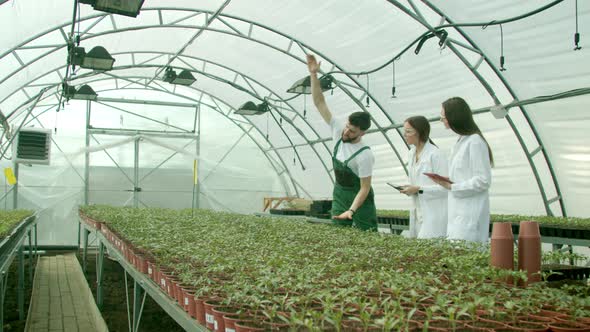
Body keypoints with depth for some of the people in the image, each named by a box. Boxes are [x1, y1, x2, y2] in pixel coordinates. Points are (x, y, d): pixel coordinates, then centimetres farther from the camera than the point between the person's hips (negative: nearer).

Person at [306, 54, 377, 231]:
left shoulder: (364, 155, -25)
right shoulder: (338, 131, -9)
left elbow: (365, 188, -21)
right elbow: (320, 103, -8)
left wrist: (351, 211, -32)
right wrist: (313, 75, -17)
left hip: (359, 198, -6)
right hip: (339, 194, 6)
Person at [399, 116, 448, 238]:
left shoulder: (435, 154, -14)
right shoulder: (411, 154, 12)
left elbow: (444, 187, -15)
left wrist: (418, 189, -19)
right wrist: (409, 189, 2)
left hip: (434, 213, -8)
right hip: (418, 211, 8)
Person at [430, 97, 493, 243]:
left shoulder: (475, 142, -12)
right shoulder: (461, 142, 16)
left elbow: (483, 181, -14)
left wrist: (452, 186, -14)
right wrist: (446, 181, 7)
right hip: (458, 212, 9)